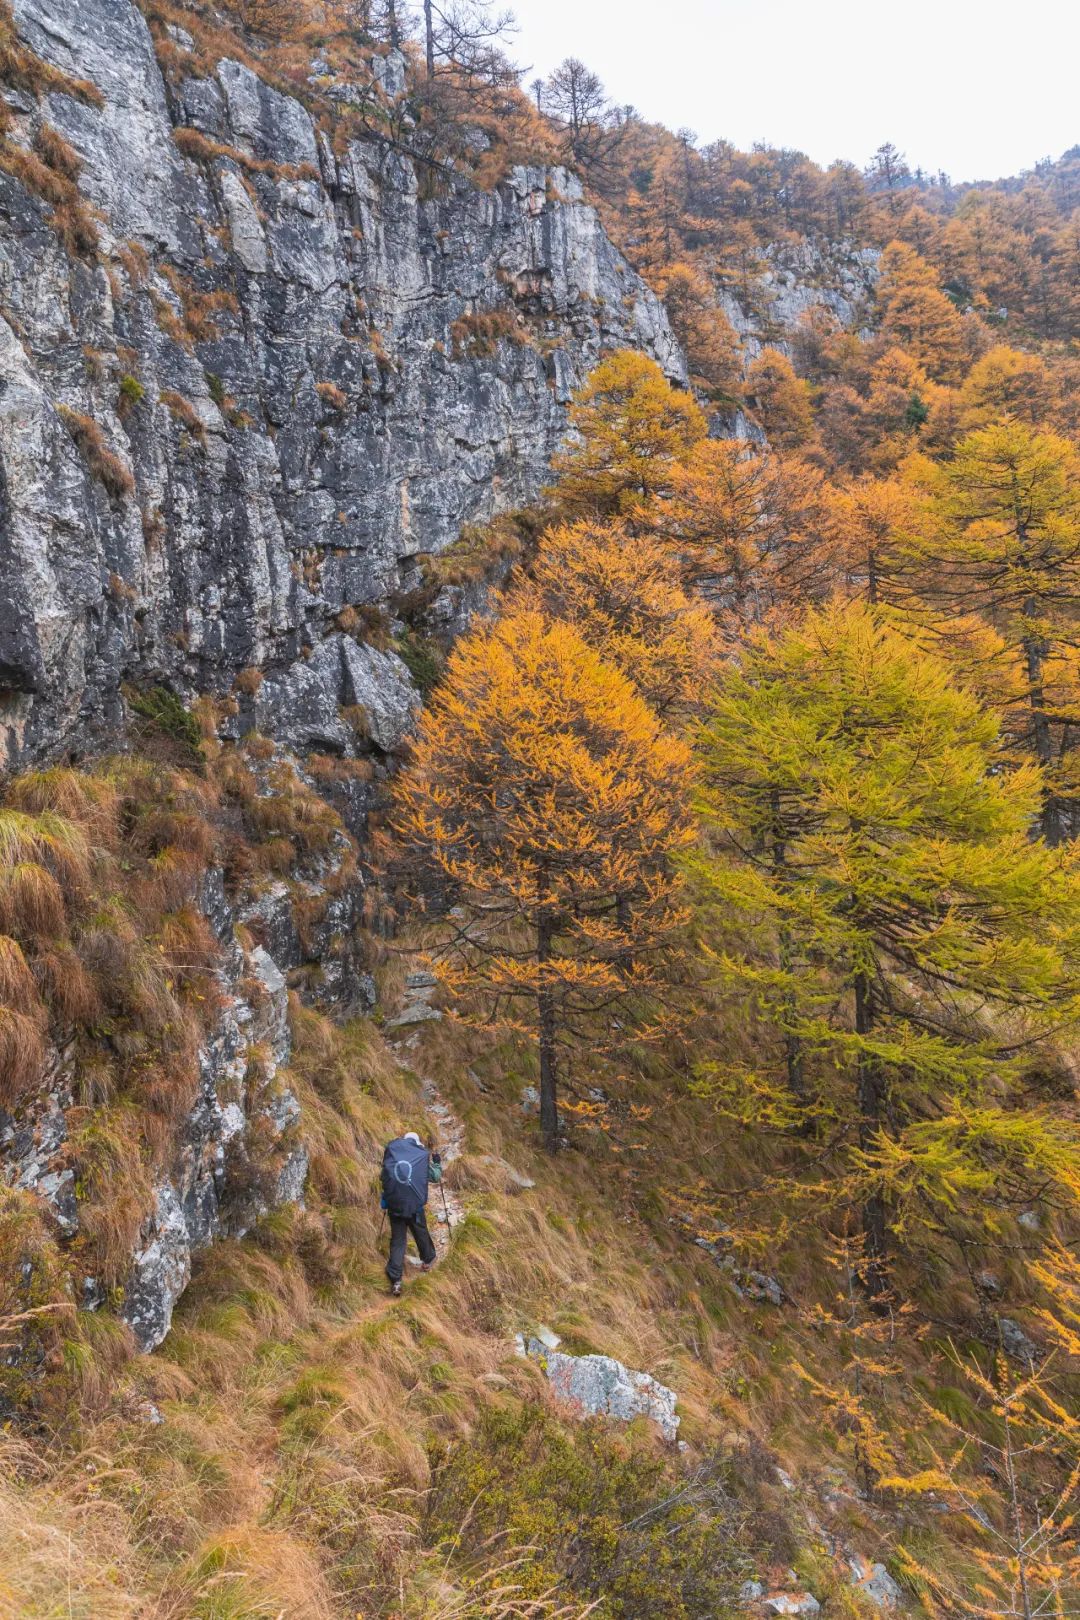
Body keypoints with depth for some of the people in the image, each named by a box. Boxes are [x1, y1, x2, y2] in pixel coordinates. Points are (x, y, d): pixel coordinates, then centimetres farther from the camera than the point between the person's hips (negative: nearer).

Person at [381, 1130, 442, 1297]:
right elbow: (435, 1176, 9)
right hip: (414, 1205, -1)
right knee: (421, 1234, 23)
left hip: (394, 1206, 1)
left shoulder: (390, 1153, 1)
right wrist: (437, 1163, 26)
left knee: (397, 1240, 8)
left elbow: (383, 1177, 11)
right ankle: (428, 1260, 46)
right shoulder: (422, 1155, -3)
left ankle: (395, 1280, 1)